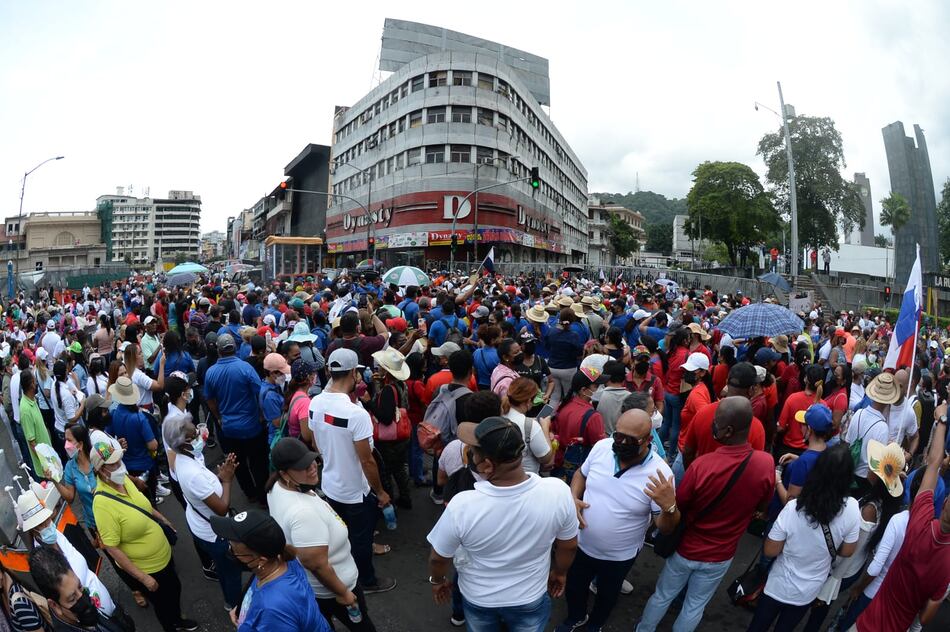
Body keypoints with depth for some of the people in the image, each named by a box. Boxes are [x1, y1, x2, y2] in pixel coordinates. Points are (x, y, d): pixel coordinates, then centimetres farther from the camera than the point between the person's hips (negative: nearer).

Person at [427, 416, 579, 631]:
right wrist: (559, 572, 10)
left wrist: (437, 581, 6)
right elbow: (568, 547, -10)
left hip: (478, 598, 0)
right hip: (531, 598, 1)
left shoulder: (462, 506, -34)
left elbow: (438, 558, -15)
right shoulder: (558, 492, -30)